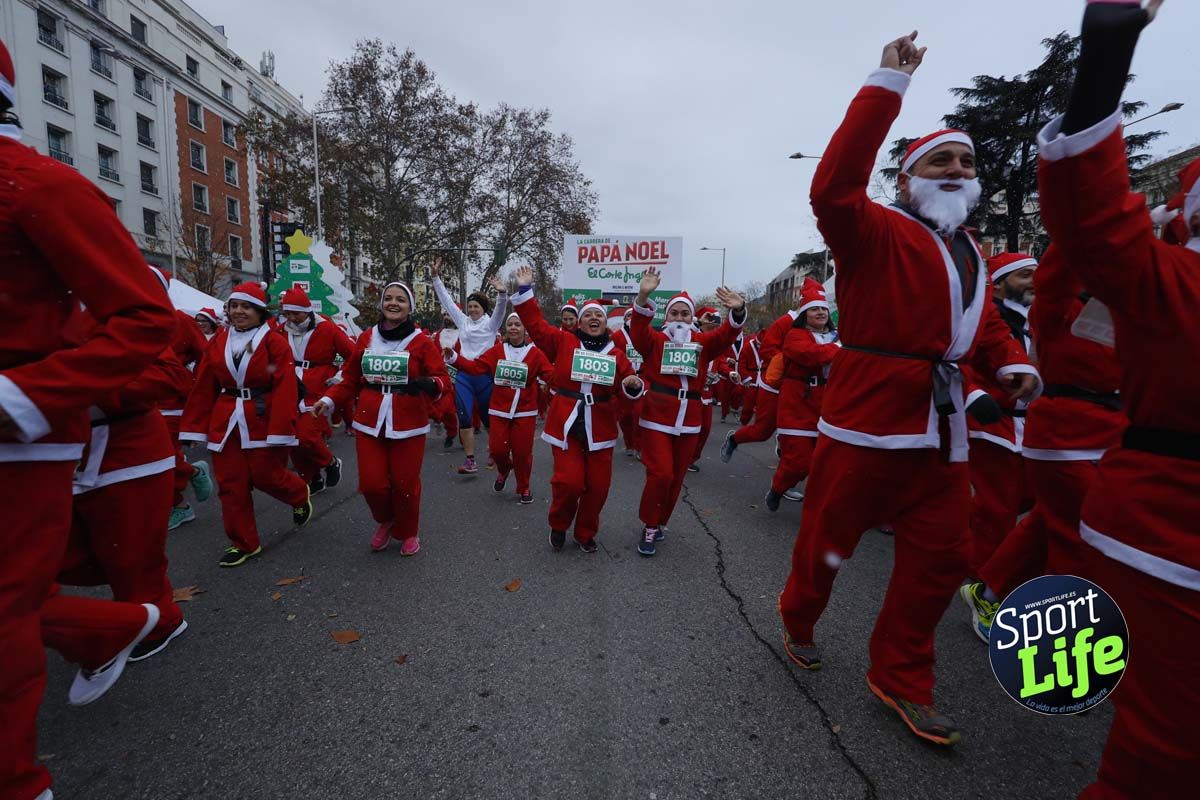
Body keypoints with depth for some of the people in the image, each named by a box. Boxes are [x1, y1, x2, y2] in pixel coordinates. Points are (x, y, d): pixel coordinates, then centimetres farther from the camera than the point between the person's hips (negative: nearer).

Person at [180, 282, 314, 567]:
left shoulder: (275, 342, -8)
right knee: (231, 485, 7)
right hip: (225, 423, 5)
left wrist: (281, 429, -19)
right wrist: (194, 427, 8)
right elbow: (203, 388, 9)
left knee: (266, 476, 2)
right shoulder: (218, 342, 8)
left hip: (264, 422, -5)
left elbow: (285, 389, -14)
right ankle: (243, 543, 20)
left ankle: (301, 495, 36)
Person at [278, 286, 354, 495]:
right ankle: (312, 480, 27)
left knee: (306, 436, -17)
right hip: (291, 395, 6)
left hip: (317, 394, -6)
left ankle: (331, 463, 12)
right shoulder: (283, 331, 5)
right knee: (293, 440, 9)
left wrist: (341, 377, -10)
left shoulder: (327, 329, -8)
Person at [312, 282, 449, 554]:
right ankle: (385, 521, 35)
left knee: (405, 483, 5)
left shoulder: (422, 341, -5)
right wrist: (329, 400, -1)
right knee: (371, 483, 2)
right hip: (369, 423, 3)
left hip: (408, 425, -3)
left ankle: (408, 533, 30)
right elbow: (351, 379, 11)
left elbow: (443, 380, -7)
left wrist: (430, 384, -28)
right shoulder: (366, 338, 6)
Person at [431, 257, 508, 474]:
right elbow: (446, 300, 13)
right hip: (464, 374, 3)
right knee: (464, 416, -7)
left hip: (485, 374, -3)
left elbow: (500, 308, -18)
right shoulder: (463, 320, 11)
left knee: (488, 415, 10)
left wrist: (502, 292, -37)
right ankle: (470, 460, -3)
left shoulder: (491, 322, 1)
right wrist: (436, 276, 8)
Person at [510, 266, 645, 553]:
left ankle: (586, 533, 29)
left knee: (597, 486, 6)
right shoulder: (563, 342, 2)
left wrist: (634, 386, -14)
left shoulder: (616, 355, 7)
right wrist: (525, 291, -4)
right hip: (566, 425, -2)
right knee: (568, 482, -7)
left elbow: (627, 385, 9)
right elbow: (535, 324, 0)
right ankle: (558, 527, 23)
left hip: (600, 429, 3)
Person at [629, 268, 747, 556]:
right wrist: (643, 297, -35)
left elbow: (726, 335, -7)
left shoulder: (702, 343, 10)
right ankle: (649, 527, 9)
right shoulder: (655, 340, 2)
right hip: (656, 419, -4)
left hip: (689, 422, 4)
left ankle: (659, 522, 31)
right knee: (660, 474, -11)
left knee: (676, 478, 12)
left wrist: (738, 311, -28)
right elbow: (638, 329, -17)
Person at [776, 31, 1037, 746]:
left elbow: (985, 320, 26)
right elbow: (834, 190, -24)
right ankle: (799, 623, 37)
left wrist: (1014, 362, 5)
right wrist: (889, 84, -20)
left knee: (941, 557, 11)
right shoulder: (878, 233, -6)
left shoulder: (971, 252, 17)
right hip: (868, 415, -7)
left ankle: (901, 680, 30)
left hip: (941, 423, 8)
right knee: (829, 540, 6)